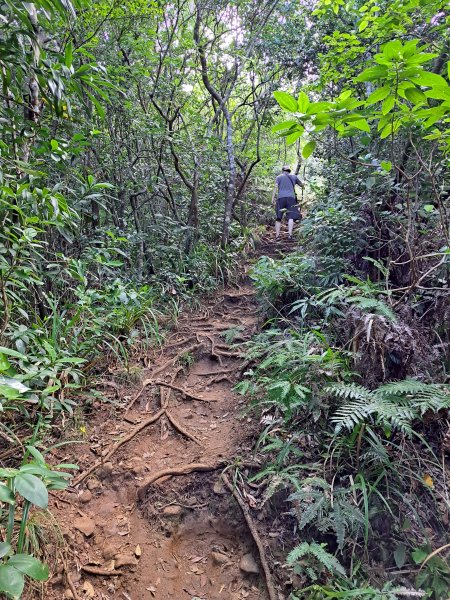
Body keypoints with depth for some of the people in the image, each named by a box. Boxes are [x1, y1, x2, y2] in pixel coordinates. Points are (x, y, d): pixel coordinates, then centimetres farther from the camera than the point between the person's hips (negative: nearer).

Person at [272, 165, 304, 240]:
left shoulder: (279, 177, 15)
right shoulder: (294, 177, 19)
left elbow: (276, 188, 1)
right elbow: (302, 185, 31)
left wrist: (273, 199, -2)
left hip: (280, 198, 0)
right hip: (291, 198, 0)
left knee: (278, 218, 2)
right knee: (291, 217, -7)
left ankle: (277, 235, -5)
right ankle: (290, 234, -21)